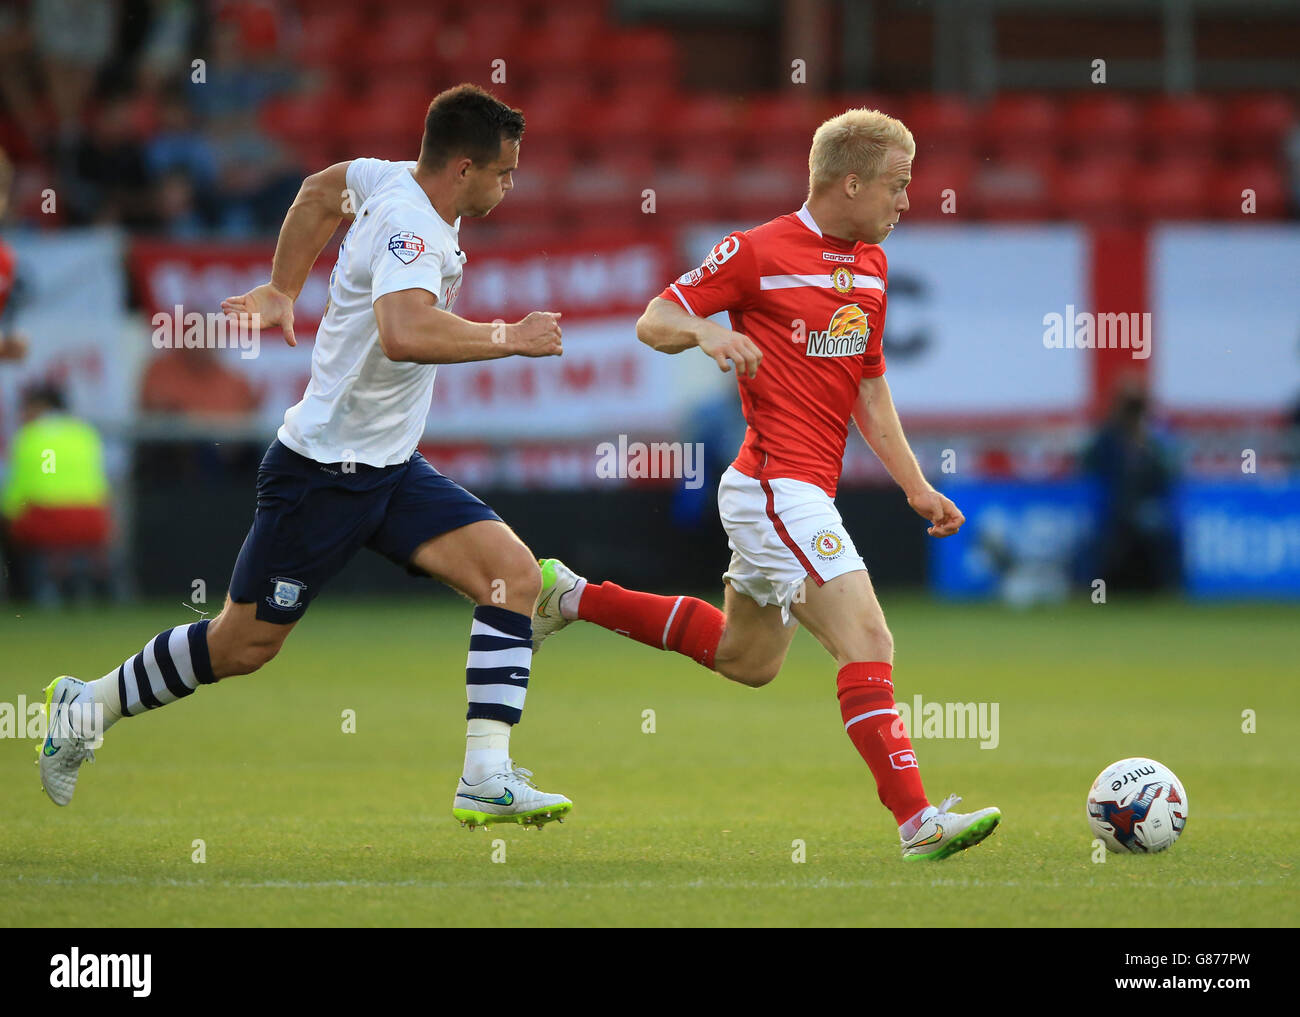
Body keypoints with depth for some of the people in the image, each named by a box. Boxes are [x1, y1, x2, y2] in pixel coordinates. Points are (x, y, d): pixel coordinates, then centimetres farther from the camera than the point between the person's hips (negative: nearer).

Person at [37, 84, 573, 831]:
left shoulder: (401, 183, 3)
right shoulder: (411, 223, -25)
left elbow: (322, 189, 25)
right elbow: (403, 332, -45)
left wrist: (282, 290, 30)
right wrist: (509, 337, -34)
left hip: (391, 466, 9)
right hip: (325, 468, -9)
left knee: (513, 573, -10)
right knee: (245, 644, 4)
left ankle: (487, 779, -13)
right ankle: (88, 705, 27)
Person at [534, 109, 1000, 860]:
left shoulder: (870, 264, 14)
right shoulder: (758, 252, -9)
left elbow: (871, 389, 21)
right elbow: (652, 323, -4)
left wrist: (916, 486, 16)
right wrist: (705, 330, -26)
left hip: (804, 494, 10)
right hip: (777, 486, -10)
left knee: (746, 659, 22)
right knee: (868, 642, -19)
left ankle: (570, 597, 33)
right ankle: (918, 820, -22)